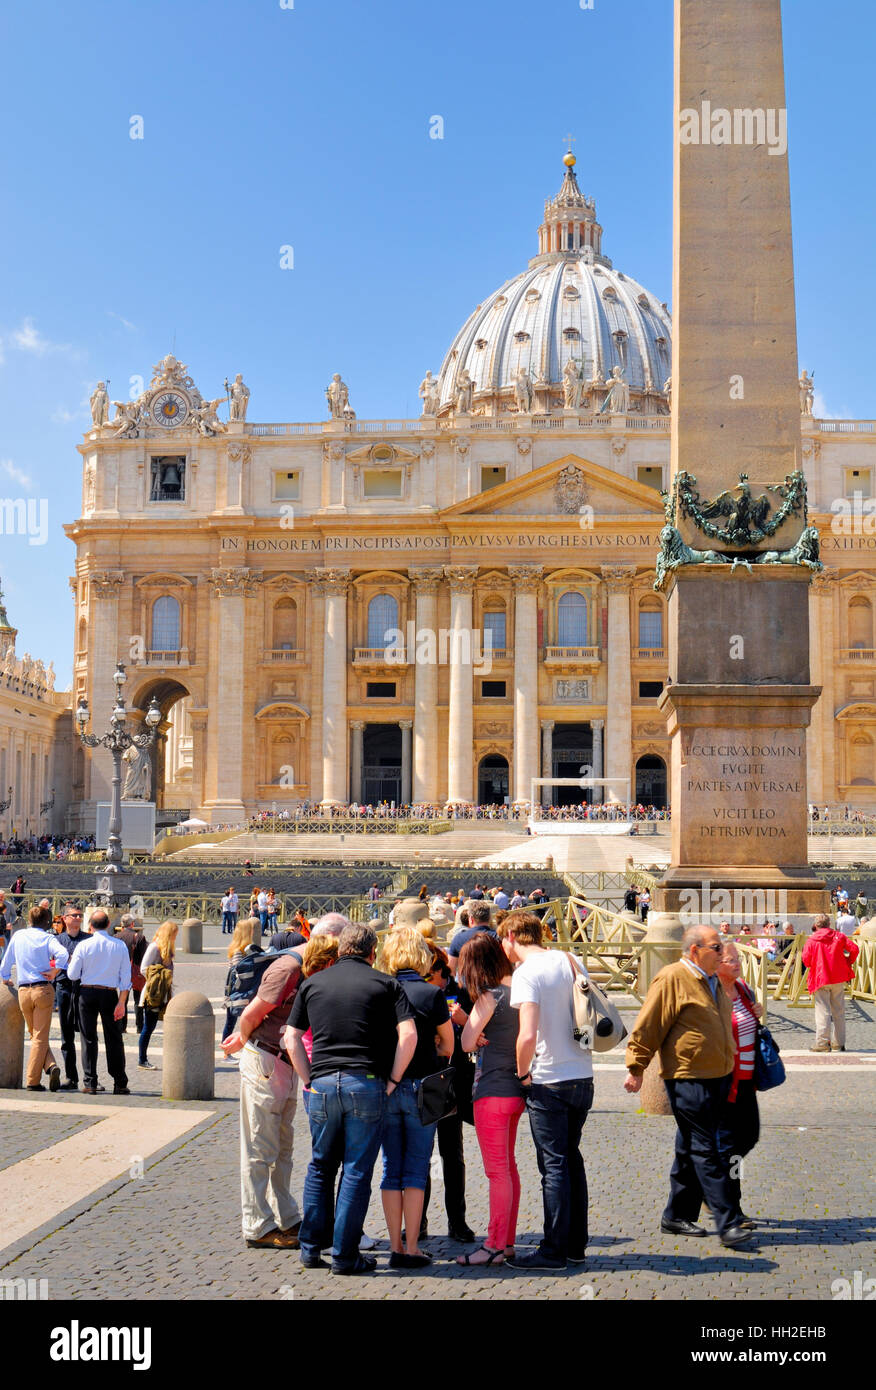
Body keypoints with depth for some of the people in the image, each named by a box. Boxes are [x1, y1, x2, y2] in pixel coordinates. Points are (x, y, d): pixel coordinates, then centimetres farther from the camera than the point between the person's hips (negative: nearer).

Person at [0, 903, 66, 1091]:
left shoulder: (18, 936, 10)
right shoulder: (47, 938, -2)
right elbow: (63, 954, -23)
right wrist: (54, 972, -9)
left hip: (23, 991, 3)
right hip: (43, 989, -3)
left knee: (36, 1035, 14)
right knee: (41, 1037, 0)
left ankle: (50, 1065, -2)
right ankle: (32, 1080, -6)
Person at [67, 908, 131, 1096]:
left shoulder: (84, 946, -7)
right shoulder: (120, 945, -2)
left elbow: (72, 975, -2)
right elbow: (125, 977, -3)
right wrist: (121, 1002, 0)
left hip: (87, 993, -1)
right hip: (110, 994, 1)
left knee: (89, 1039, 7)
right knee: (113, 1039, 8)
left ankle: (90, 1084, 6)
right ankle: (120, 1084, 8)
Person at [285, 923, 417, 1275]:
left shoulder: (312, 983, 11)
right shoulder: (385, 984, 3)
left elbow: (292, 1038, 10)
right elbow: (408, 1035, -8)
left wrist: (309, 1080, 12)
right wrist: (392, 1079, -1)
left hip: (321, 1085, 3)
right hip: (366, 1085, -3)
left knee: (320, 1167, 18)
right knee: (356, 1172, 5)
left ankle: (311, 1246, 20)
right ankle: (345, 1255, 8)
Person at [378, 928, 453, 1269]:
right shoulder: (432, 994, -8)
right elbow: (448, 1046, 2)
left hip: (385, 1086, 3)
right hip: (421, 1087, -3)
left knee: (391, 1169, 10)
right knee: (416, 1170, 4)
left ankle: (395, 1247, 11)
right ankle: (412, 1248, 3)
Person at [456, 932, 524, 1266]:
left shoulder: (490, 995, -15)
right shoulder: (516, 989, 8)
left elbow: (467, 1043, -15)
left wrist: (463, 1018, 2)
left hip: (492, 1090, -9)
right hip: (515, 1088, 9)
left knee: (497, 1170, -3)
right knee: (507, 1167, 15)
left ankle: (495, 1246, 2)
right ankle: (507, 1241, 23)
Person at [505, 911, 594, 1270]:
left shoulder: (526, 973, -14)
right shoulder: (569, 962, 8)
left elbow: (528, 1035, -24)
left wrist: (523, 1073, -10)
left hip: (548, 1082, -7)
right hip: (582, 1076, 7)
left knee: (554, 1166, 0)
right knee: (571, 1159, 17)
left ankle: (553, 1251, 7)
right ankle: (576, 1244, 23)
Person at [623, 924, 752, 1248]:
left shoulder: (713, 981, 16)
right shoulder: (672, 979, -12)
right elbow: (647, 1027, -13)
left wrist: (727, 1072, 28)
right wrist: (636, 1068, -13)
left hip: (717, 1077, 9)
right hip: (687, 1078, -9)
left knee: (692, 1150, 14)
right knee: (705, 1152, -7)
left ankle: (677, 1216, 23)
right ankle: (727, 1224, -6)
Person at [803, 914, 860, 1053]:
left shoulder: (811, 941, -2)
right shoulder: (839, 936, 5)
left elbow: (806, 960, -7)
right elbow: (854, 949, -4)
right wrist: (848, 963, 11)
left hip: (820, 978, -3)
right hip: (838, 978, 3)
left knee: (823, 1011, -2)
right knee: (839, 1011, 10)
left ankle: (822, 1042, -7)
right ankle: (839, 1043, 13)